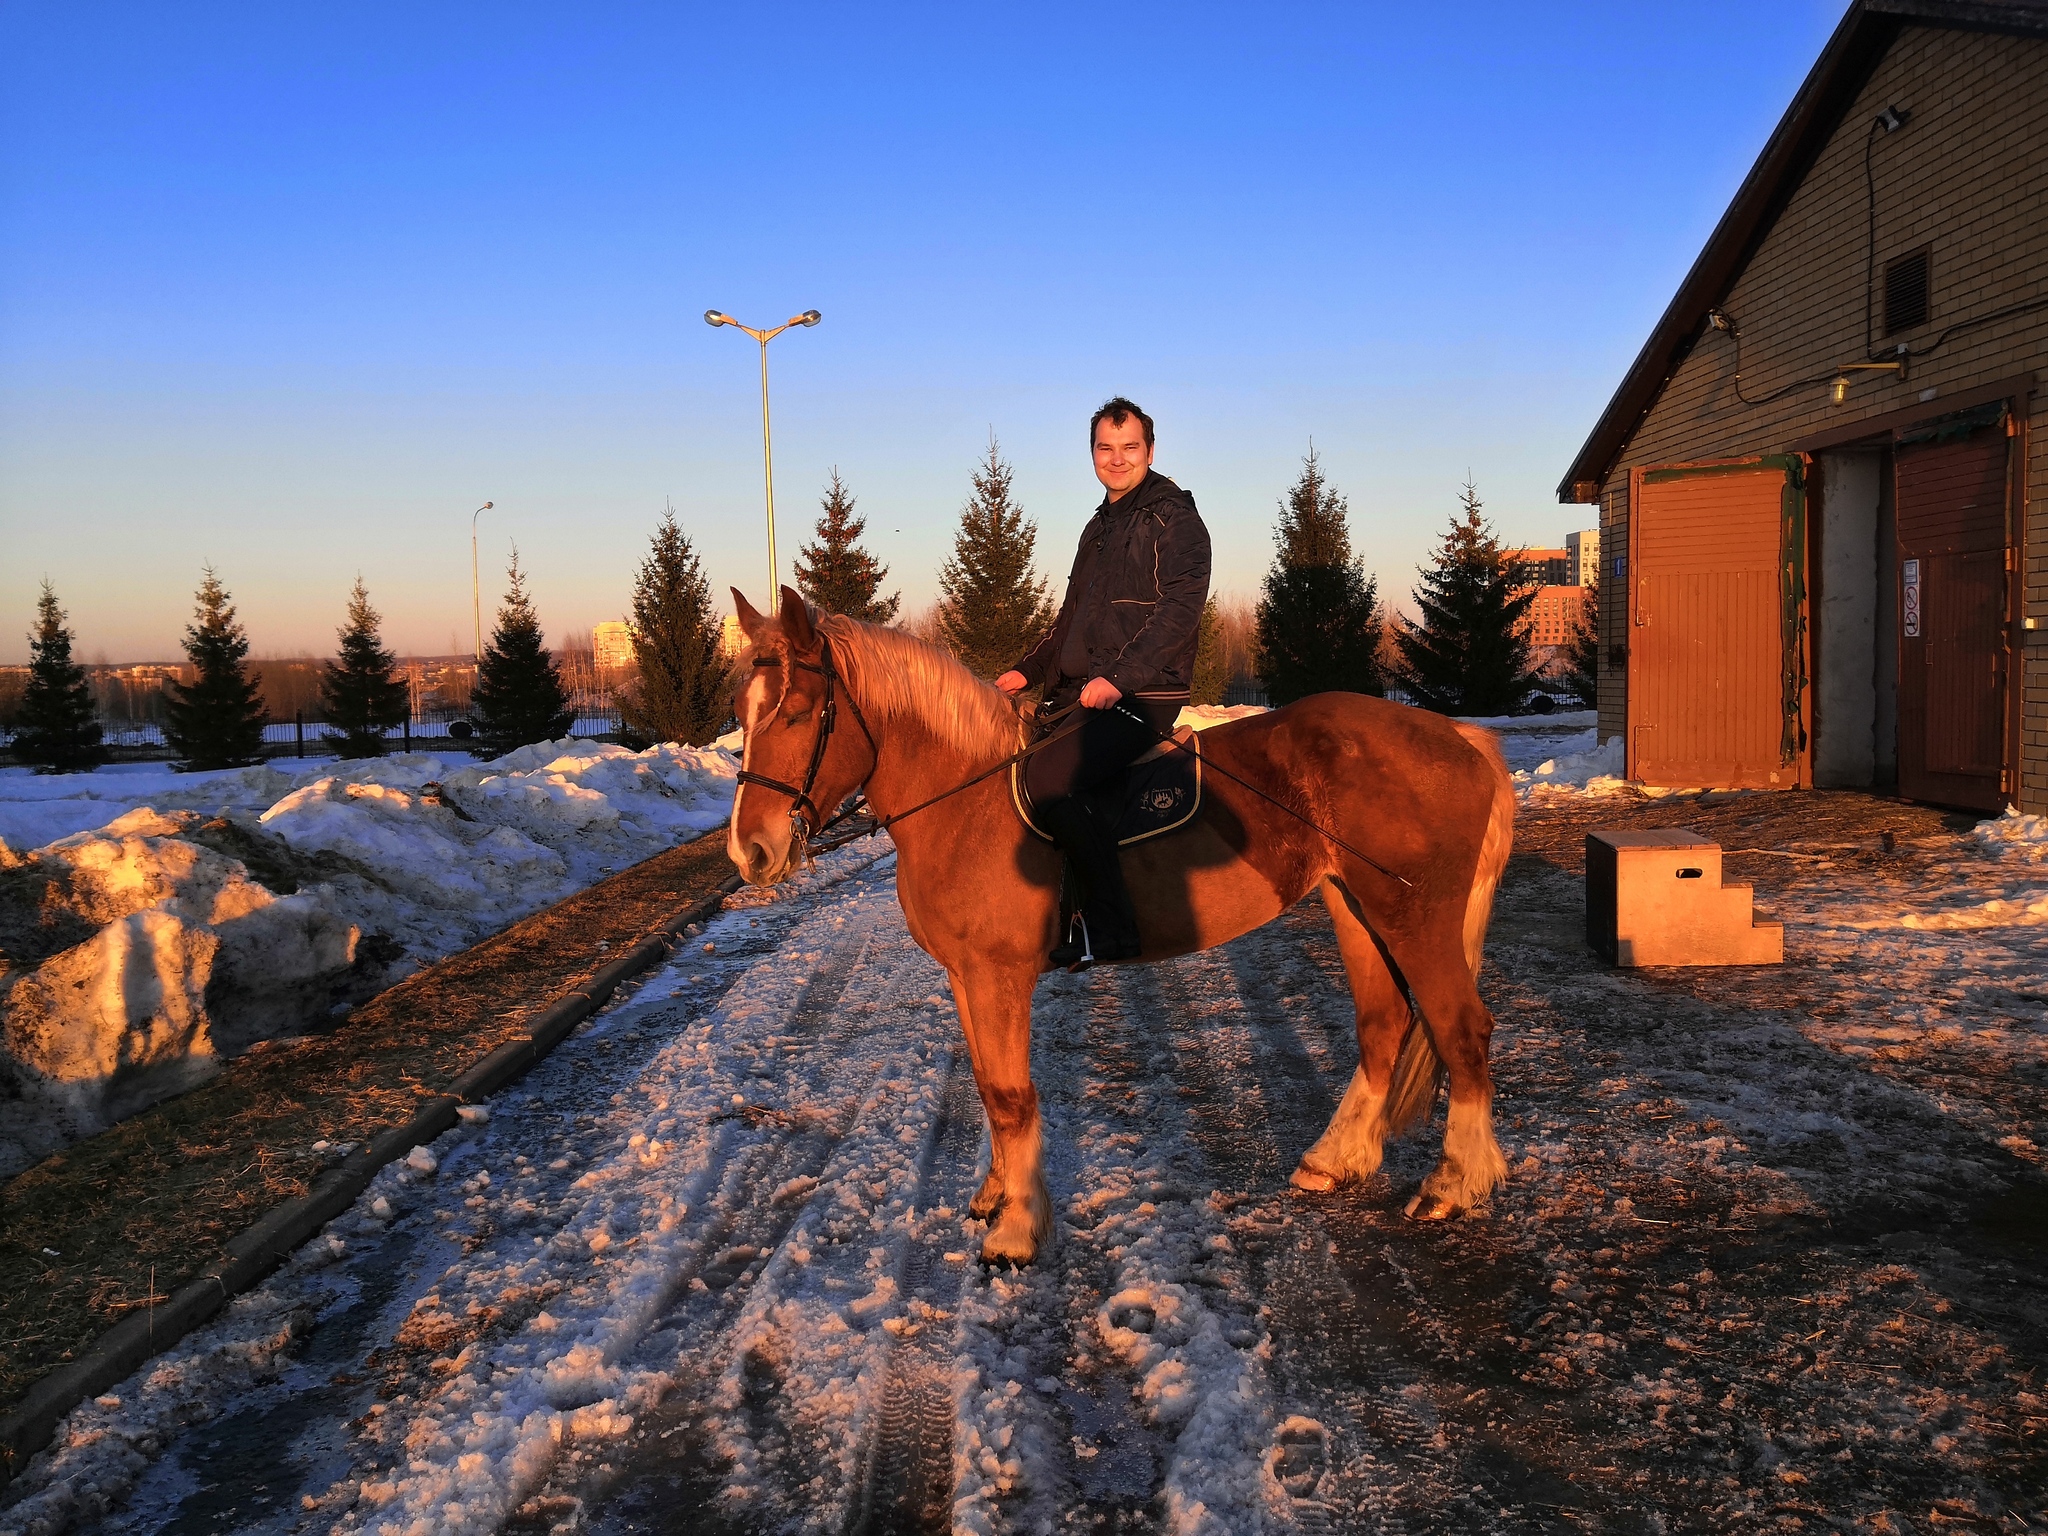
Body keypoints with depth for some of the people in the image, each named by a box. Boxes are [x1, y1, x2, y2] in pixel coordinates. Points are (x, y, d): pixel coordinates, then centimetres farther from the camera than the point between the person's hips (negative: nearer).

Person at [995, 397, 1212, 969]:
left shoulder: (1172, 517, -5)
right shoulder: (1101, 525, 22)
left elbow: (1179, 609, -17)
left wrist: (1118, 676, -26)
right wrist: (1029, 671, 13)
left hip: (1141, 699, -10)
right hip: (1083, 694, 10)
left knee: (1046, 776, -29)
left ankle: (1107, 925, -23)